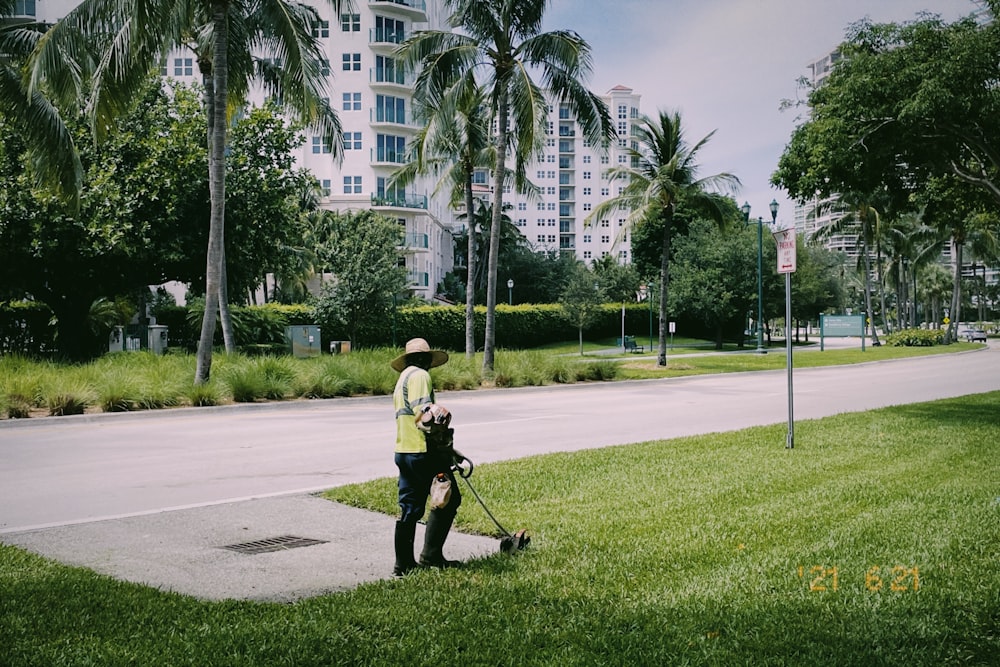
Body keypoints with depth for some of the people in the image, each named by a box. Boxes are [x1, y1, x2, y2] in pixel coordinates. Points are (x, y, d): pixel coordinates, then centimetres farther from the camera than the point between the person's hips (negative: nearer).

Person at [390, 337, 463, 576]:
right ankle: (431, 554, 0)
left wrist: (444, 448, 21)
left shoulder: (402, 380, 24)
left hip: (403, 451, 10)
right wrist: (444, 446, -20)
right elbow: (423, 411, -21)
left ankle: (403, 563, 11)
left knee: (409, 508, 11)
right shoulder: (419, 375, -7)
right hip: (422, 451, -10)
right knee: (448, 500, 0)